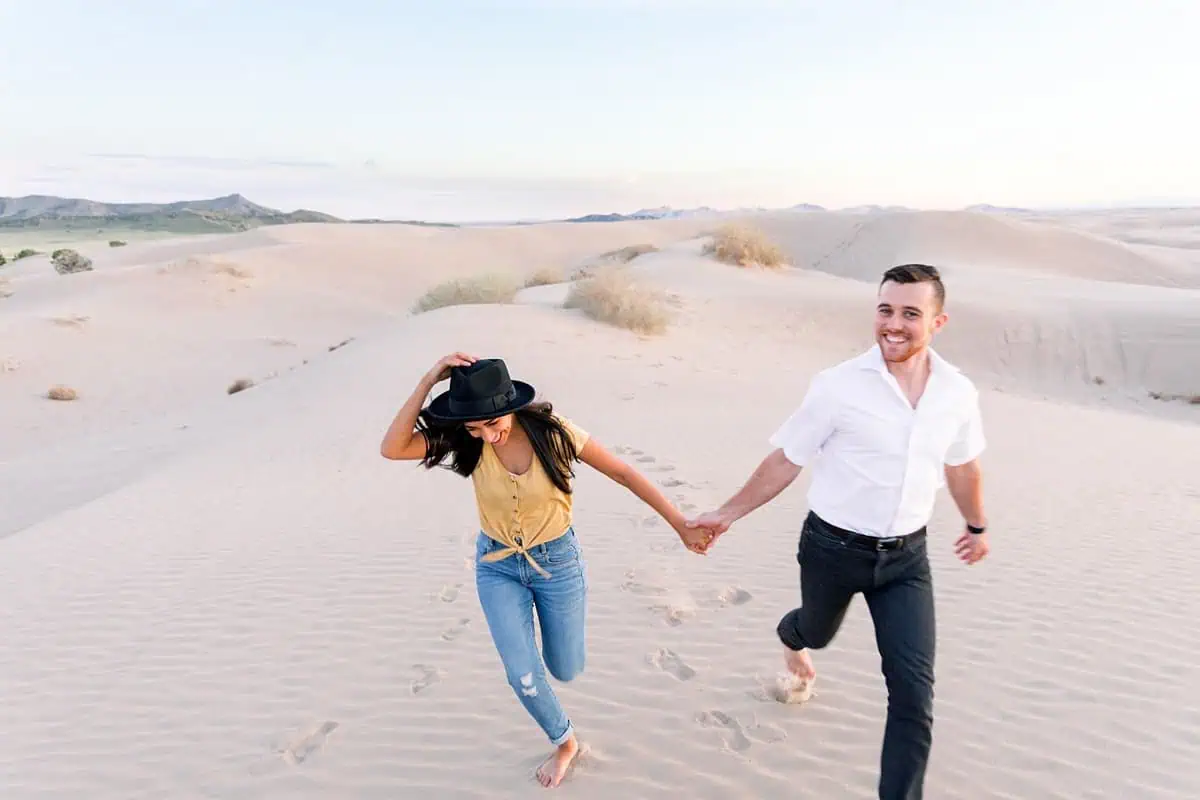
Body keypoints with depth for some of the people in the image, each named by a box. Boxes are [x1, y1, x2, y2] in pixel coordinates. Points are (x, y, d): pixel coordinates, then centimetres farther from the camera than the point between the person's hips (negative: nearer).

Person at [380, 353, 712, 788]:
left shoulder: (551, 430, -25)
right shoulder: (465, 441, -19)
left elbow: (625, 474, -18)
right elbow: (392, 449, -31)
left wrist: (682, 526, -18)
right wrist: (428, 381, -39)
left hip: (557, 559, -1)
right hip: (497, 564, 1)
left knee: (565, 670, 14)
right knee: (523, 675, -2)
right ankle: (564, 742, 30)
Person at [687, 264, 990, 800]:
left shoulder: (958, 392, -7)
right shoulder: (838, 386, -19)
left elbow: (962, 465, 12)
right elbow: (785, 460, -9)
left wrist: (977, 525, 26)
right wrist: (729, 513, -5)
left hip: (906, 555, 2)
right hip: (833, 547, -2)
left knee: (914, 691, -5)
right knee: (818, 630, 27)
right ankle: (792, 639, 66)